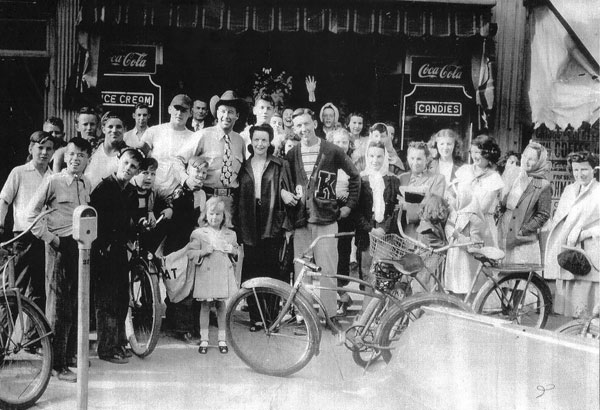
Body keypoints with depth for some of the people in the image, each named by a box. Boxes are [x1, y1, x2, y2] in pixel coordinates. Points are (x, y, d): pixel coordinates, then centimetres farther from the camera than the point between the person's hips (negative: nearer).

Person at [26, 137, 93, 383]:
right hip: (59, 247, -6)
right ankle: (58, 364, 0)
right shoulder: (53, 182, -6)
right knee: (58, 305, -4)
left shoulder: (87, 185, 10)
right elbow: (32, 214, -5)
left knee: (78, 303, 12)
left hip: (81, 247, 6)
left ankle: (71, 354, 25)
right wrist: (49, 237, -10)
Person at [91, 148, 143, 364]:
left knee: (122, 298, 12)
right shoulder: (103, 187, -11)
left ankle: (119, 343, 23)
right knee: (106, 299, -4)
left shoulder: (131, 192, 12)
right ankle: (106, 348, 2)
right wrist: (103, 246, -15)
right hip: (104, 251, -7)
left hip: (120, 250, 7)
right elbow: (94, 220, -14)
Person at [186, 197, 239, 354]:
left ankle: (222, 339, 18)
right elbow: (191, 254, -2)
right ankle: (204, 340, 14)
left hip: (224, 275, 2)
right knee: (205, 306, 4)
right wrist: (204, 251, -17)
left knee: (222, 306, 7)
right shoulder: (198, 233, 0)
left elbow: (237, 252, 17)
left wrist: (232, 251, -4)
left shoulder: (230, 234, 9)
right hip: (205, 275, -2)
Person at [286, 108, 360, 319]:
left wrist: (350, 204, 5)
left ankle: (329, 314, 2)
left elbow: (354, 176, 9)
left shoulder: (332, 151, 1)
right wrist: (284, 194, -1)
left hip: (326, 217, -3)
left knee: (326, 269, -5)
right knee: (300, 270, 3)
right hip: (300, 219, 3)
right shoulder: (292, 155, 11)